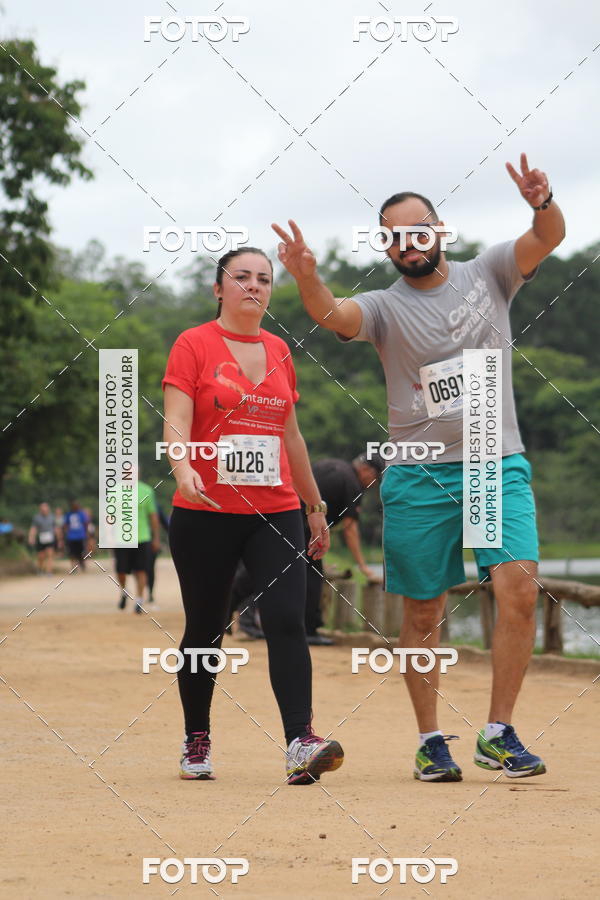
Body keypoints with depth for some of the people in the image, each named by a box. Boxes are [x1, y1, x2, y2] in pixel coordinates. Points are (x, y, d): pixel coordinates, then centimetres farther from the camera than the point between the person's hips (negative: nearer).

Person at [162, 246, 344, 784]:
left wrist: (315, 506, 23)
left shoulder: (278, 351, 13)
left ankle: (300, 745, -21)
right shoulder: (194, 345, -1)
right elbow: (176, 421, -13)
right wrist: (183, 468, -33)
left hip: (276, 511, 3)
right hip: (205, 514, -3)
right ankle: (196, 742, 24)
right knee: (205, 630, 7)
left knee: (287, 620, -13)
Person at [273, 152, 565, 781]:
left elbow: (549, 238, -8)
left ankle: (498, 733, -7)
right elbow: (332, 315, -18)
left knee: (519, 588, -15)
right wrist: (307, 278, -39)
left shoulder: (488, 275, 7)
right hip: (418, 476, 0)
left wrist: (542, 204, -31)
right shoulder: (385, 307, 3)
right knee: (423, 613, 4)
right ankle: (430, 741, 17)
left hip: (498, 467, 0)